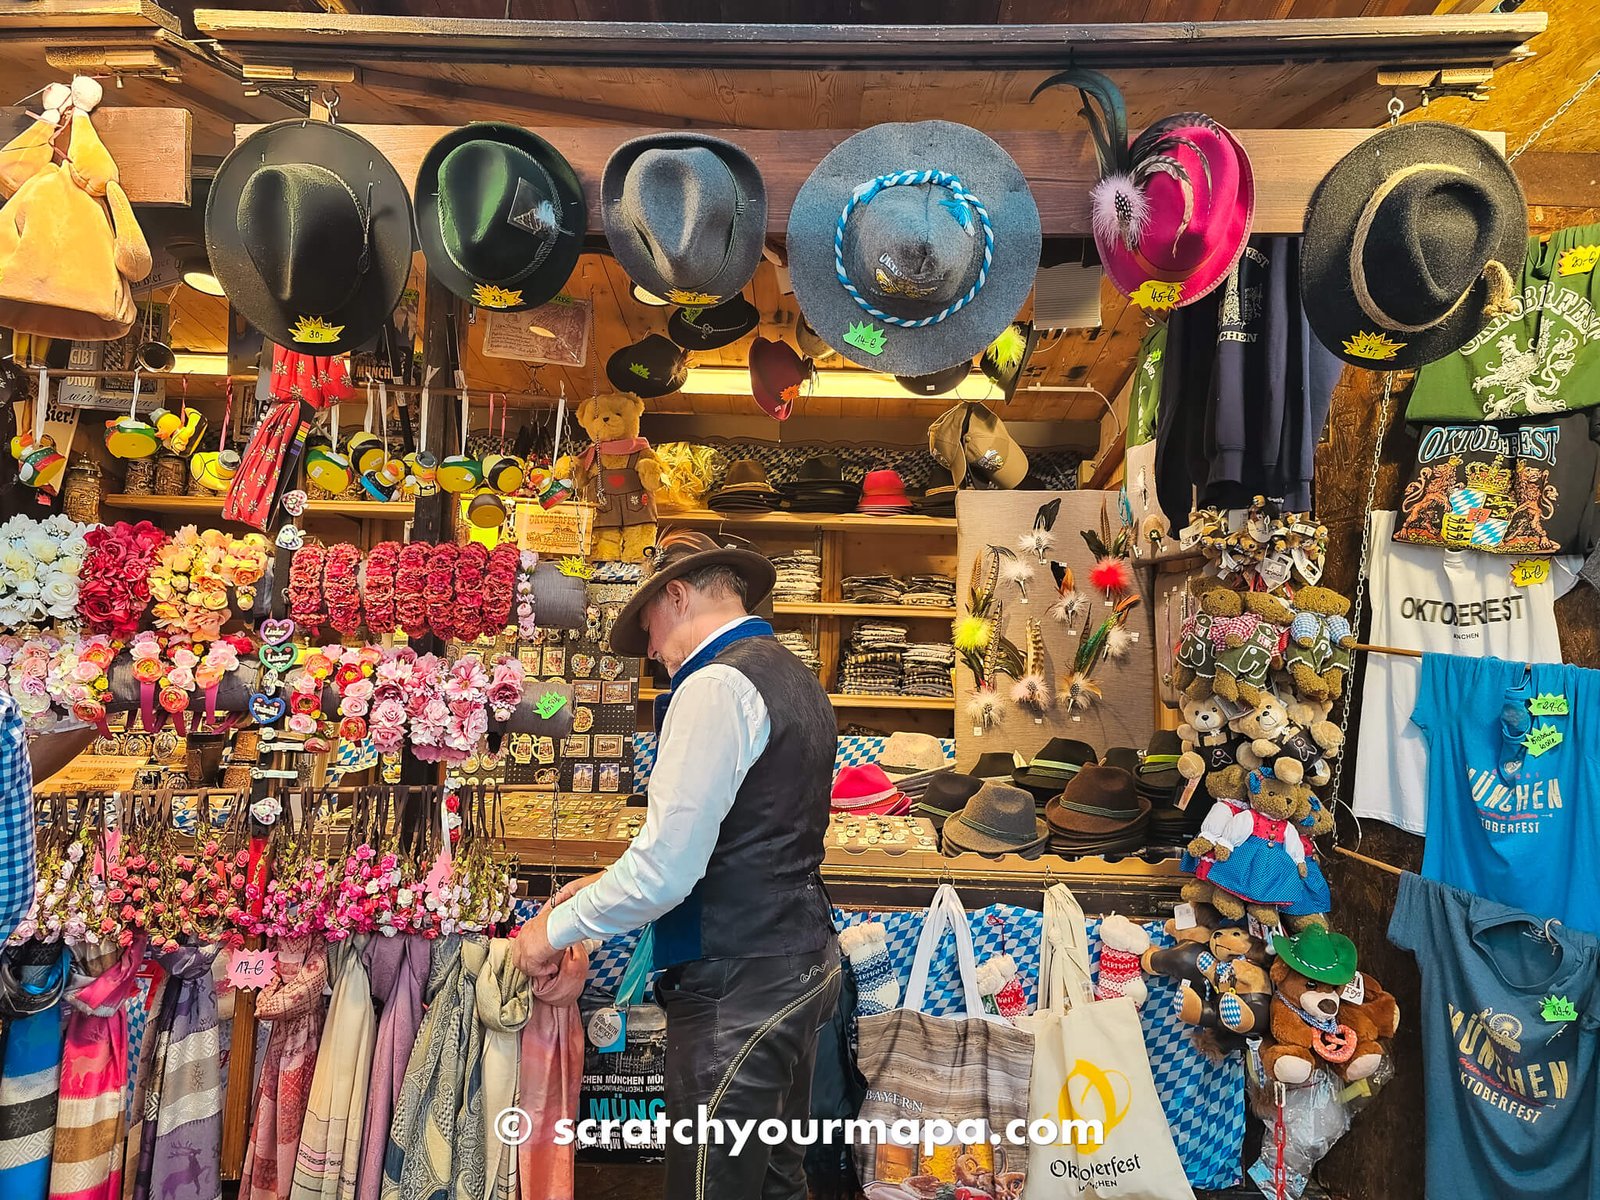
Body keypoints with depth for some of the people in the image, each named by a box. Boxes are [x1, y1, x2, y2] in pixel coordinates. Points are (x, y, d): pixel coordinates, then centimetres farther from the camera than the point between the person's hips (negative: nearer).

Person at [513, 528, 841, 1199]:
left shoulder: (717, 685, -18)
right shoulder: (793, 675, 11)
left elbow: (665, 868, -22)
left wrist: (557, 929, -6)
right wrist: (610, 885, 15)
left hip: (737, 988, -9)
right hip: (804, 963, 10)